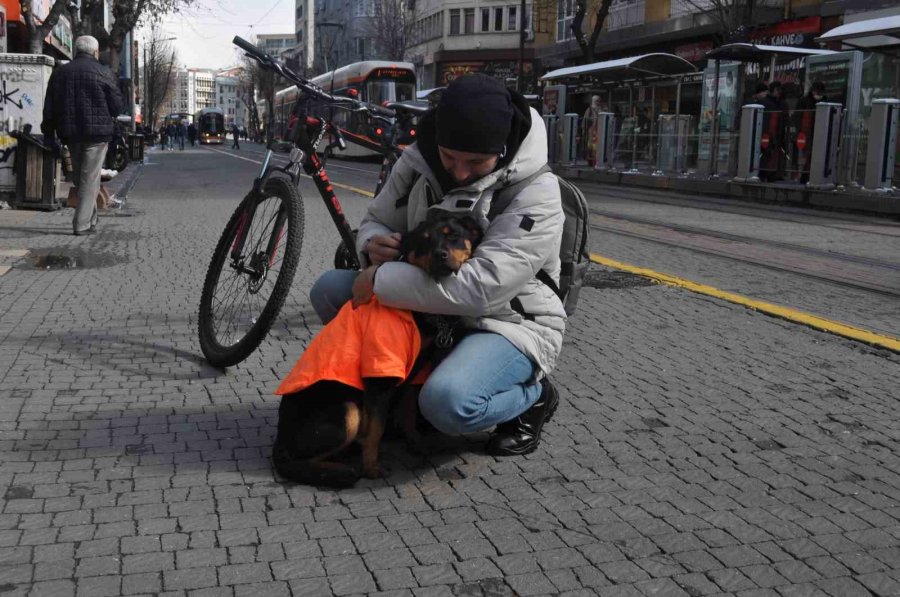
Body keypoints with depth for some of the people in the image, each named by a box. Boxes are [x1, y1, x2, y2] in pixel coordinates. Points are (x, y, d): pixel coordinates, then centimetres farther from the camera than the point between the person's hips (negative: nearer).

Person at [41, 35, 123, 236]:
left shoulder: (59, 73, 10)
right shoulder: (103, 73, -5)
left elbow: (49, 108, 10)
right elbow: (117, 106, -5)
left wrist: (49, 133, 15)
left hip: (70, 133, 5)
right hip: (97, 132, -5)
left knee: (79, 176, 17)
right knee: (90, 177, -2)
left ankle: (90, 218, 22)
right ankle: (83, 224, -6)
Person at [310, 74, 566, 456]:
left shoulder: (535, 195, -25)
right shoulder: (417, 162, -6)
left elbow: (480, 288, -33)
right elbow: (377, 220, 9)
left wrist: (381, 280, -29)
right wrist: (374, 243, -18)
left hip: (508, 324, -6)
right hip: (429, 309, 7)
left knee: (447, 403, -35)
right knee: (328, 289, -6)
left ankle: (533, 396, -1)